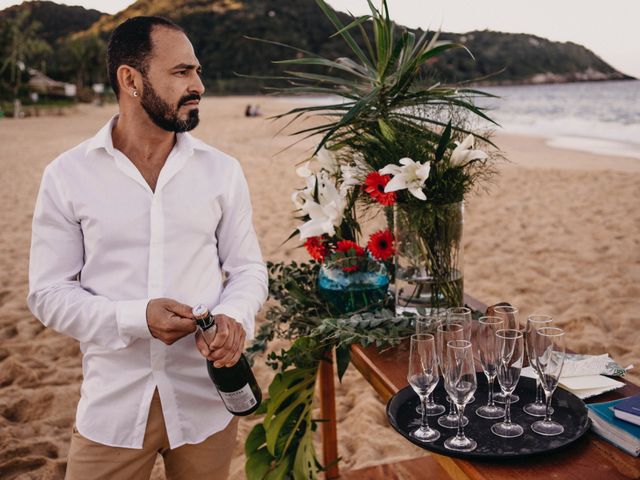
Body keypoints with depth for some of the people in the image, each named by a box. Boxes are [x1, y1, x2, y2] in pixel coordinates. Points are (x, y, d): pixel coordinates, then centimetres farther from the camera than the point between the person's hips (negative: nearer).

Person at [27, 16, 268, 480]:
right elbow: (48, 291, -3)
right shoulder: (68, 175, -5)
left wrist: (233, 317, -17)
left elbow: (248, 267, 5)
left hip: (207, 400, 2)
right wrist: (135, 318, -19)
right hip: (113, 405, -1)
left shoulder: (222, 170, 0)